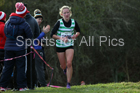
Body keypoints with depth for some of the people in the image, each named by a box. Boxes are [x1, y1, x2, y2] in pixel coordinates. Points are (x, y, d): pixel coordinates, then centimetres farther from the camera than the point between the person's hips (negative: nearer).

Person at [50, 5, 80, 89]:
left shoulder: (74, 22, -4)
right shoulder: (59, 22, -12)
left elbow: (78, 31, 14)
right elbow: (52, 34, -11)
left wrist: (75, 35, -9)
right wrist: (61, 38, -24)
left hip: (70, 46, 1)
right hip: (60, 46, 0)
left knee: (69, 63, -19)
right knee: (63, 66, 8)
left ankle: (68, 83, -8)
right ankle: (65, 69, 49)